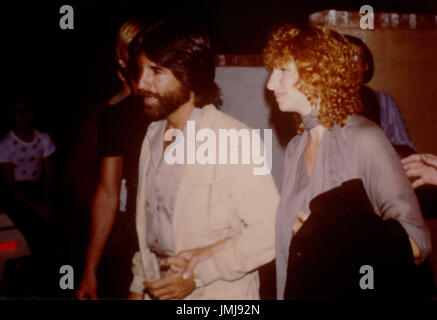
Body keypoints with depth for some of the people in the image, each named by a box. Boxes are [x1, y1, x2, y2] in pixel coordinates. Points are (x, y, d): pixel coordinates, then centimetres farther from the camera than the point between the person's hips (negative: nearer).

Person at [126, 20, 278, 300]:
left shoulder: (235, 140, -20)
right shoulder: (153, 137, 3)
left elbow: (269, 230, -21)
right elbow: (149, 223, 9)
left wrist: (197, 274, -19)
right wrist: (139, 285, 9)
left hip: (220, 292, -6)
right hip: (159, 288, 6)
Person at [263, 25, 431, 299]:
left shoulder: (364, 139, -16)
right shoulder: (295, 149, 4)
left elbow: (417, 241, -18)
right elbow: (290, 236, 8)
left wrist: (335, 239, -26)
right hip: (299, 291, 6)